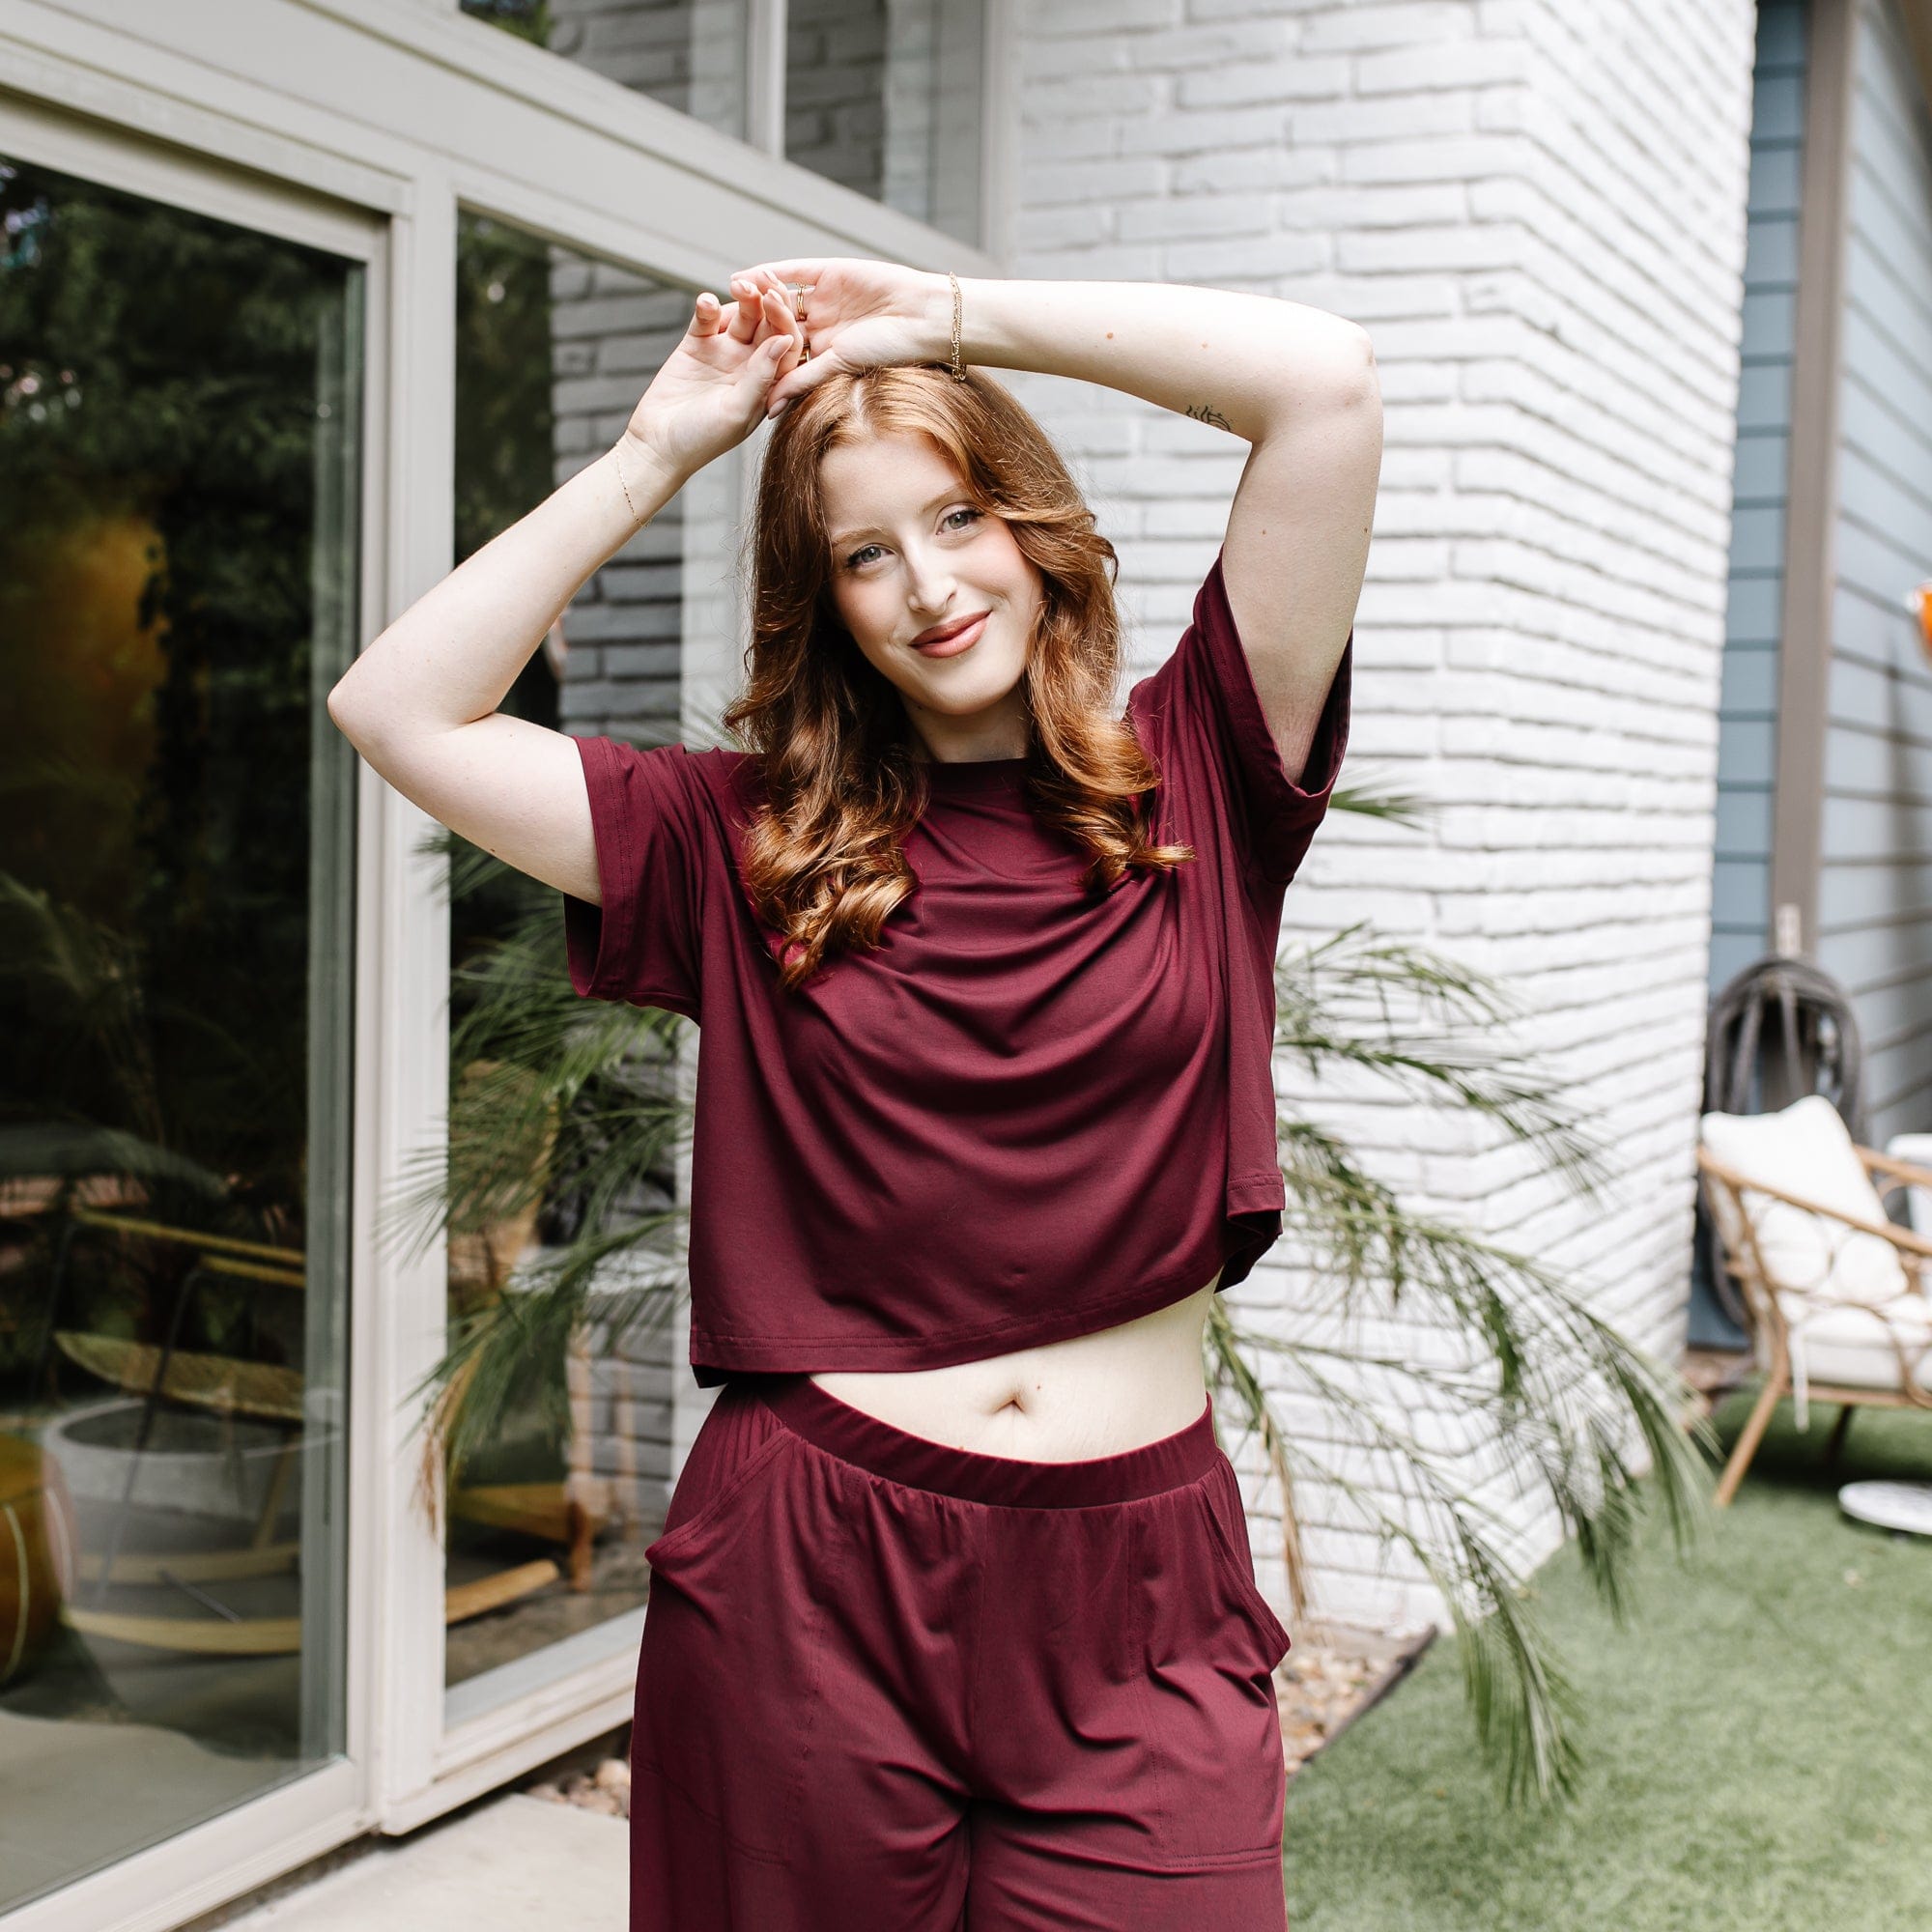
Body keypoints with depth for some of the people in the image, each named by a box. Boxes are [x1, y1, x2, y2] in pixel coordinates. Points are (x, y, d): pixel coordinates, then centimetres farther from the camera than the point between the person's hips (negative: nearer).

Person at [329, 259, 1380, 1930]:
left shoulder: (1191, 783, 2)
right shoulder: (748, 844, 6)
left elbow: (1329, 380, -6)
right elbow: (397, 713, 1)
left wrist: (953, 317, -1)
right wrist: (659, 448, 2)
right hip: (808, 1589, 1)